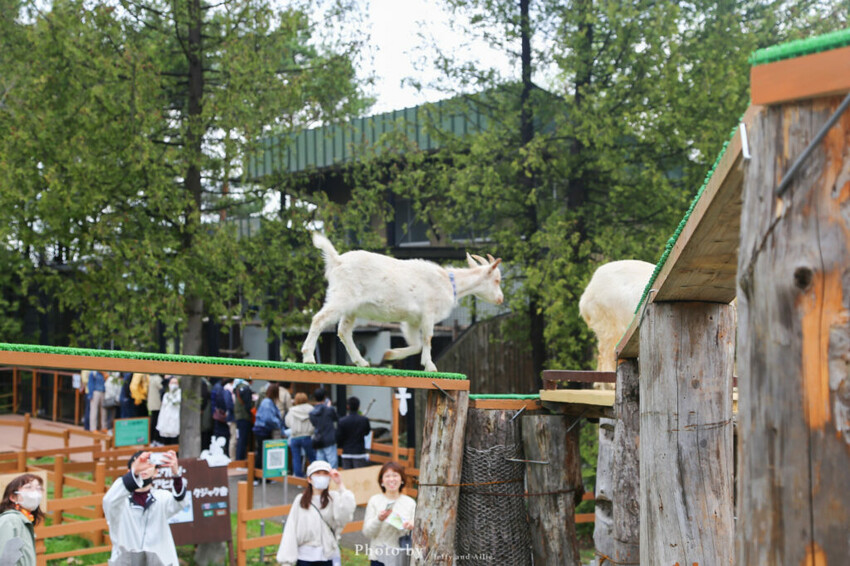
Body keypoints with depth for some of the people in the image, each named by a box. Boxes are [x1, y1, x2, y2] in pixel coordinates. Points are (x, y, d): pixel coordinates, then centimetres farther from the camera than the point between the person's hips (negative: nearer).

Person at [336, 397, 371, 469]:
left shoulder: (342, 421, -7)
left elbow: (338, 439, -3)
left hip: (346, 453, 1)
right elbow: (367, 432, 11)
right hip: (360, 453, -1)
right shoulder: (364, 420, -7)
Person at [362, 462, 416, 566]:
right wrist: (379, 519, -21)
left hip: (402, 557, 1)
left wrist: (412, 526, -16)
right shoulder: (374, 501, -1)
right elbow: (366, 532, -3)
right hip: (380, 557, -1)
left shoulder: (410, 502, 4)